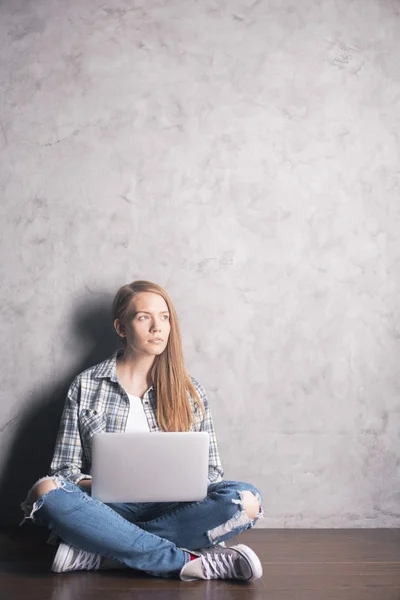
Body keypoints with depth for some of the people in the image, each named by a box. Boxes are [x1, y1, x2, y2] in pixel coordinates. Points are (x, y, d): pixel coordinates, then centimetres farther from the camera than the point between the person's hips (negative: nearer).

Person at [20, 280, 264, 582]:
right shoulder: (86, 386, 6)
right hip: (109, 508, -1)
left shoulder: (189, 391, 11)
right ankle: (188, 561, -29)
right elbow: (65, 470, 5)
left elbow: (211, 472, 13)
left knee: (246, 499, -28)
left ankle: (101, 552, -26)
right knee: (45, 491, -32)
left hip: (173, 509, 2)